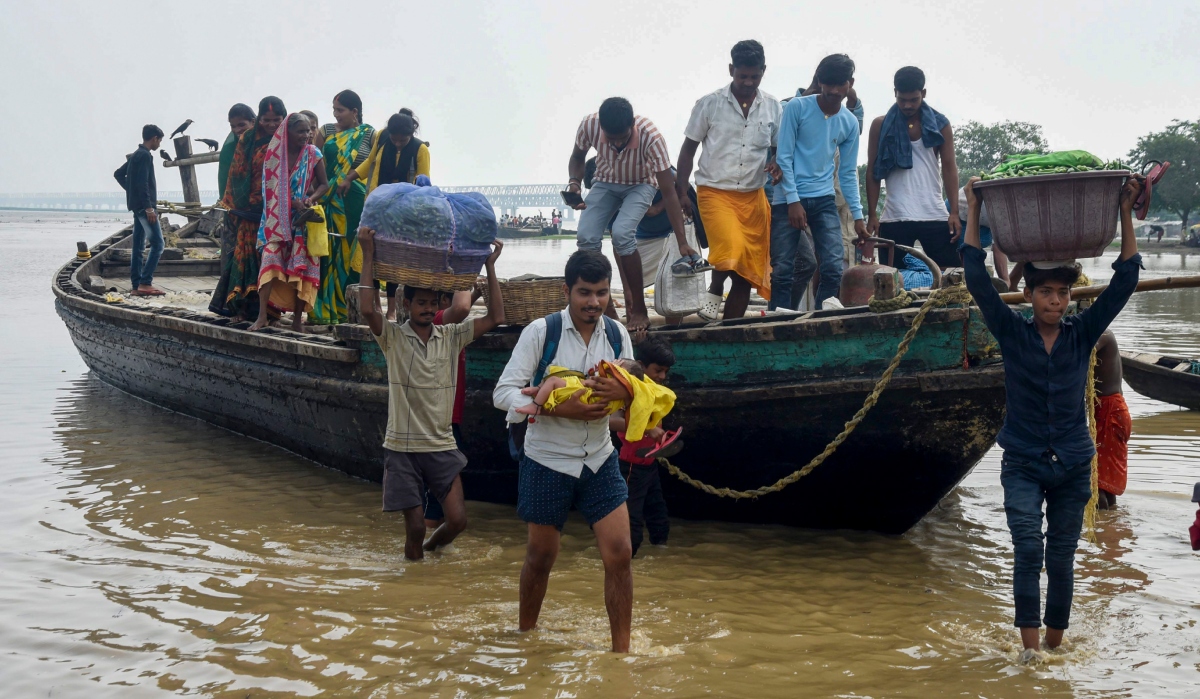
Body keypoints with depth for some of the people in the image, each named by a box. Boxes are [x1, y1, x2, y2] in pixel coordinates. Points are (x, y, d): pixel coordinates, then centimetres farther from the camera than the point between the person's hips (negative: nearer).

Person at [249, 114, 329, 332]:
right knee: (270, 259, -13)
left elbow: (324, 183, 1)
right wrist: (293, 202, -17)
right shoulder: (275, 153, -4)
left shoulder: (313, 154, -3)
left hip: (303, 218, 0)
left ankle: (298, 318, 4)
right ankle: (262, 316, -15)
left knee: (302, 265, -2)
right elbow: (273, 188, -2)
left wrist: (311, 199, -18)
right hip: (278, 218, 0)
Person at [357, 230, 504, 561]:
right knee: (415, 524, -1)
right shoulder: (393, 338, -5)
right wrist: (368, 254, -22)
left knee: (457, 519, -3)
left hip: (441, 447, 3)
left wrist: (490, 266, -6)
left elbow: (495, 317, -4)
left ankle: (429, 547, 28)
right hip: (403, 447, -3)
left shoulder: (451, 336, 4)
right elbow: (367, 308, -22)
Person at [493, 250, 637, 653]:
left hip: (600, 461, 3)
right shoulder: (541, 332, -12)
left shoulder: (617, 335, 1)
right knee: (541, 556, 11)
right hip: (547, 463, -3)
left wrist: (624, 391, -19)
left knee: (619, 554, -6)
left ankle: (621, 653, 4)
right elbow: (503, 393, -16)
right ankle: (525, 635, 36)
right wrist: (561, 408, -28)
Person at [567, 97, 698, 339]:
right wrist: (574, 182, -24)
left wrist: (682, 243, -35)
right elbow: (577, 157, -3)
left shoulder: (651, 136, -35)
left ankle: (638, 310, -15)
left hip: (640, 185, -3)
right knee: (586, 236, -20)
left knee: (622, 233, -29)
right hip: (605, 183, 3)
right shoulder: (589, 125, -28)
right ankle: (605, 308, -6)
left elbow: (669, 193, -32)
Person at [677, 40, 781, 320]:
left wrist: (777, 163, -9)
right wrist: (681, 192, -2)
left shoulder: (773, 108, 4)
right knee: (732, 249, -27)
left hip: (753, 196, 4)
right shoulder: (709, 104, -3)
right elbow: (688, 149, 3)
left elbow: (779, 148, 15)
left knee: (748, 271, 4)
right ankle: (714, 292, 0)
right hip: (715, 191, -4)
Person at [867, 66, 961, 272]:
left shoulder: (940, 124, 7)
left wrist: (954, 212, -6)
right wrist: (872, 215, -3)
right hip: (894, 218, 0)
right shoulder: (881, 125, 6)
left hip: (936, 216, 1)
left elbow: (949, 169, 5)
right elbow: (873, 172, 5)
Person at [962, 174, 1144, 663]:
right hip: (1023, 465, -2)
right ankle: (1028, 645, -12)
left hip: (1072, 466, 2)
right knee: (1028, 550, -16)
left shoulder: (1083, 335, 0)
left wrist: (1126, 213, -9)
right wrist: (974, 211, -12)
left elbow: (1125, 280, -4)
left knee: (1061, 559, 8)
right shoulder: (1012, 334, -4)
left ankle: (1055, 643, 22)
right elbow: (977, 279, -10)